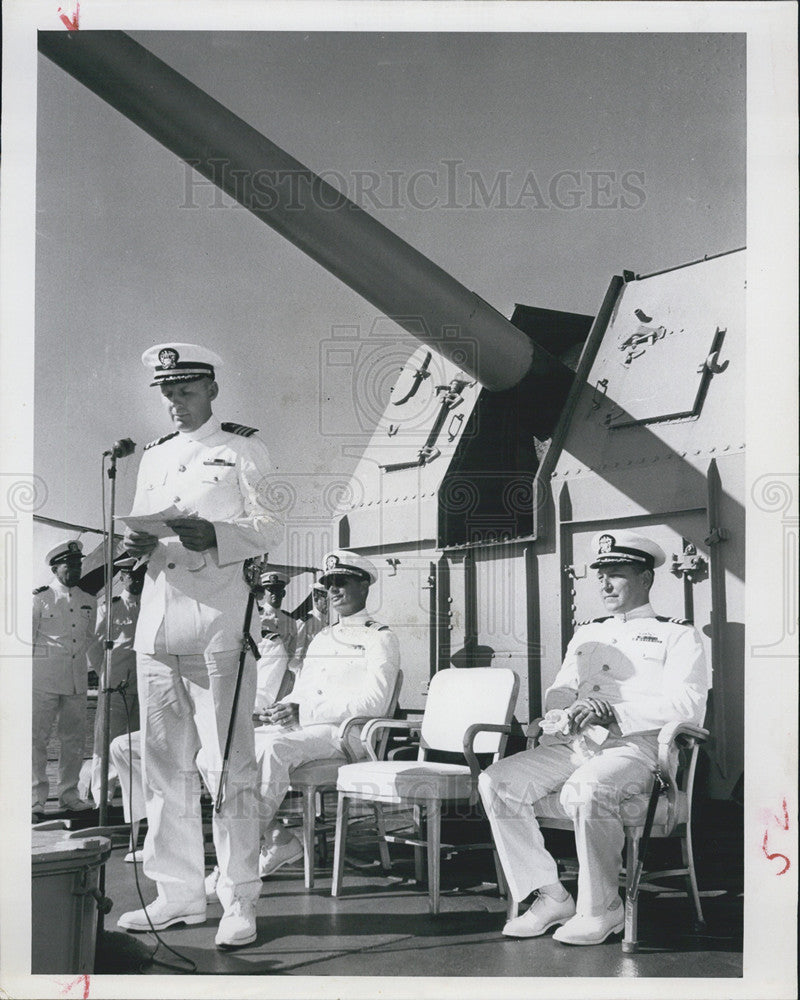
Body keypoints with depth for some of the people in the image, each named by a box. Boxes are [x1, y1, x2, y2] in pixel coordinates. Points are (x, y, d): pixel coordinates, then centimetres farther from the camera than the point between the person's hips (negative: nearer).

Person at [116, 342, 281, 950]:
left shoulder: (242, 449, 5)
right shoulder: (154, 458, 22)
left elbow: (266, 528, -3)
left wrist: (213, 536, -21)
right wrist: (139, 545, 0)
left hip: (218, 625, -6)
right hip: (157, 622, 6)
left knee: (228, 766, -7)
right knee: (165, 764, 8)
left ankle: (240, 904, -2)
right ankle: (179, 894, 17)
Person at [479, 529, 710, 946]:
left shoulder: (678, 636, 9)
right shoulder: (586, 633, 28)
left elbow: (687, 706, -7)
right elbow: (557, 692, 22)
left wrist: (614, 712, -18)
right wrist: (567, 713, -5)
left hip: (635, 745, -6)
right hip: (572, 743, 6)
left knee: (586, 790, -38)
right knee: (496, 782, -18)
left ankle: (601, 910, -19)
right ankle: (550, 897, -11)